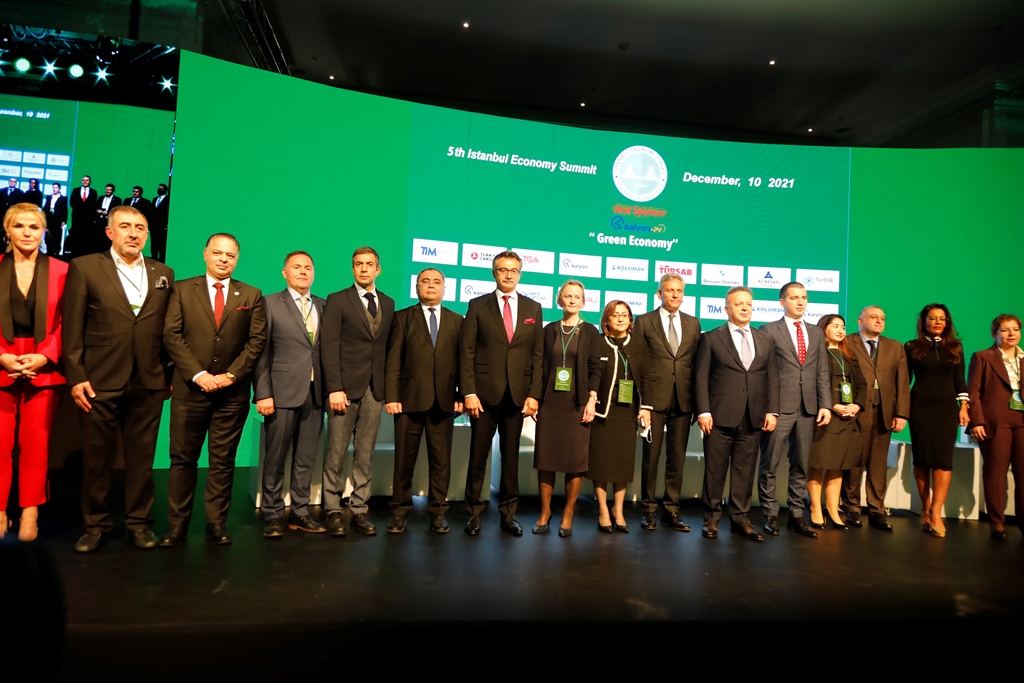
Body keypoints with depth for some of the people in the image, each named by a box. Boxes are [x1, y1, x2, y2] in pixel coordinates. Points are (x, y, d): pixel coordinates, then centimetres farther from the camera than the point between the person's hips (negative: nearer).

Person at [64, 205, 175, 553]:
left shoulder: (163, 274, 10)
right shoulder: (84, 268, 2)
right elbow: (72, 328, -2)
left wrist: (170, 374, 6)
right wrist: (75, 377, -8)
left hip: (149, 383, 2)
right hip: (100, 381, -2)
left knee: (142, 458, 8)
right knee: (97, 459, 9)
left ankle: (138, 523, 20)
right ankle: (95, 525, 24)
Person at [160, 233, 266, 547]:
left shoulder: (251, 295, 8)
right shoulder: (182, 289, 6)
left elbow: (257, 339, 2)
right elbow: (171, 335, -1)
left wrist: (231, 374, -8)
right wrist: (198, 374, -11)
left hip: (233, 391, 1)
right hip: (190, 389, 0)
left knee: (223, 461, 6)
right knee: (183, 459, 4)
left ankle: (217, 523, 15)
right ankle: (177, 525, 14)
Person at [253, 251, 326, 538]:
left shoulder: (323, 306, 12)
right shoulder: (270, 303, 2)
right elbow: (261, 351, -3)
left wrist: (329, 388, 1)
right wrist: (263, 393, -9)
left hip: (315, 393, 3)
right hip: (282, 392, -3)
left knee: (306, 458, 9)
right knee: (275, 458, 4)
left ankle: (300, 513, 21)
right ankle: (272, 515, 18)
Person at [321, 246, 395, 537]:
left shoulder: (388, 303, 14)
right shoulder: (337, 300, 1)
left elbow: (387, 346, 12)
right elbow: (330, 347, -5)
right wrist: (335, 388, -13)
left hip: (375, 389, 3)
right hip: (346, 386, -3)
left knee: (365, 454, 7)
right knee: (337, 453, 2)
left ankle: (359, 510, 15)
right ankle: (333, 511, 13)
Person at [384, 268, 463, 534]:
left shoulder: (457, 320, 11)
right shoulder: (403, 317, 7)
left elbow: (462, 361, 7)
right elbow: (393, 361, 0)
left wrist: (462, 395, -1)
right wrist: (391, 396, -8)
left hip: (444, 400, 1)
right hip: (409, 399, -1)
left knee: (441, 460, 6)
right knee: (404, 459, 7)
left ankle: (438, 510, 18)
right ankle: (400, 510, 19)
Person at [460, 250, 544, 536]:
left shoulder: (533, 308, 9)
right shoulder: (478, 306, 3)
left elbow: (538, 355, 6)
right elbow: (467, 352, -2)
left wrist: (534, 394, -2)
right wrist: (469, 392, -10)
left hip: (517, 394, 2)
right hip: (485, 392, -2)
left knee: (511, 457, 9)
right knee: (479, 456, 6)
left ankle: (508, 513, 20)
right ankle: (473, 513, 18)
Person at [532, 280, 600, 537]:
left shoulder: (590, 332, 5)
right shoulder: (550, 330, 9)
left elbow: (595, 368, 1)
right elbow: (541, 366, 8)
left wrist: (592, 400, -9)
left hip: (577, 403, -1)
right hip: (549, 402, 2)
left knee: (576, 459, 0)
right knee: (545, 457, 3)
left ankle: (568, 516, 11)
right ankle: (545, 512, 15)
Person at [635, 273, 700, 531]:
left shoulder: (693, 323, 12)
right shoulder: (644, 321, 2)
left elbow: (697, 362, 10)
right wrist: (641, 401, -6)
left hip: (683, 400, 3)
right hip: (654, 399, -3)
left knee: (677, 457, 8)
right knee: (651, 455, 4)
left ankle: (671, 510, 19)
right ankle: (649, 509, 16)